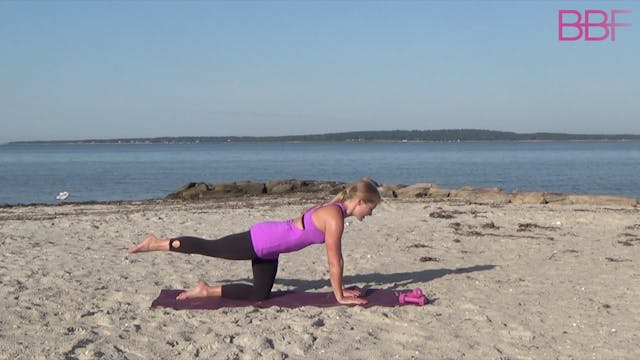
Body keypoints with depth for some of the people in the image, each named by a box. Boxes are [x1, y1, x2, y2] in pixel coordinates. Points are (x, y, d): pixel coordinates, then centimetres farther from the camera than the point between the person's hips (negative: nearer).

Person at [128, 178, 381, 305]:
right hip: (260, 242, -9)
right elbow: (334, 261, -20)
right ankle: (155, 243, 18)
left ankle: (206, 291, 20)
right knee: (207, 248, 5)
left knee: (260, 294, 13)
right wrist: (339, 297, -12)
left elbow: (336, 257, 15)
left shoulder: (335, 210, 6)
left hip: (268, 244, 9)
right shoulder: (335, 217, -23)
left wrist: (341, 288, 17)